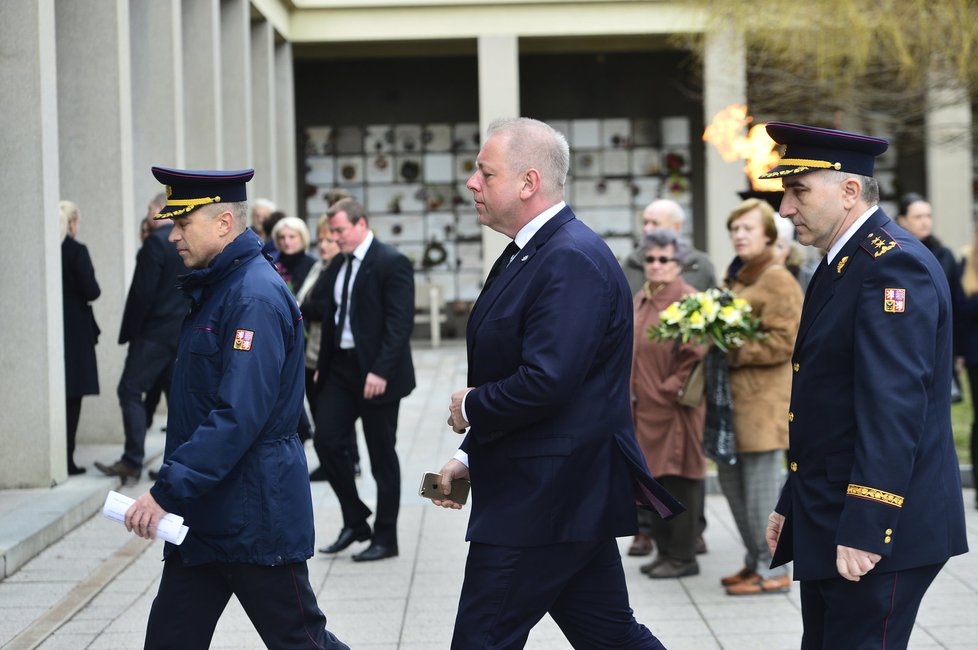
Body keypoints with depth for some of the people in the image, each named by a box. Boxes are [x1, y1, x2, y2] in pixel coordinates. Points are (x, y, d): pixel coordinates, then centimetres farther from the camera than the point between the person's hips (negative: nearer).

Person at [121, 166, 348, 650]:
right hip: (201, 515, 10)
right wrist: (172, 489, 18)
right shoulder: (215, 288, 13)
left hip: (255, 518, -10)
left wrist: (167, 490, -26)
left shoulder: (255, 298, -19)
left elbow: (239, 416, -27)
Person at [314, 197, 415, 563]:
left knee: (382, 457, 2)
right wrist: (323, 365, 11)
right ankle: (355, 521, 18)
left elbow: (401, 323, -18)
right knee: (327, 442, 3)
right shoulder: (336, 267, 11)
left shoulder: (391, 263, -13)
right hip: (341, 368, 7)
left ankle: (385, 539, 12)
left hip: (376, 373, -7)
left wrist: (381, 372, -23)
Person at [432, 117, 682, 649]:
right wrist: (471, 456, 16)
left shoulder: (572, 261, -19)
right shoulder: (526, 255, 14)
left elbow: (545, 382, -27)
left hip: (542, 502, -10)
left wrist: (471, 407, -11)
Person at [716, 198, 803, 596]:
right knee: (730, 478, 13)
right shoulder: (734, 279, 18)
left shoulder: (778, 281, -9)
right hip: (733, 392, 9)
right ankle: (756, 561, 25)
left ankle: (773, 571, 5)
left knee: (761, 487, -5)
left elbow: (784, 341, -16)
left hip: (765, 396, -9)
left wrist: (734, 352, -19)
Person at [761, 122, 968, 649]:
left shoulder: (895, 265, -16)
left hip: (878, 529, -10)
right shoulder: (842, 265, 16)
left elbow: (894, 409, -24)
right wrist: (791, 506, 20)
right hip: (824, 527, 10)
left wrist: (866, 530, -27)